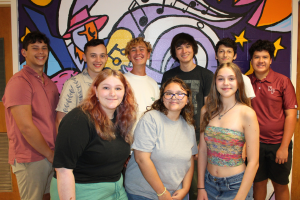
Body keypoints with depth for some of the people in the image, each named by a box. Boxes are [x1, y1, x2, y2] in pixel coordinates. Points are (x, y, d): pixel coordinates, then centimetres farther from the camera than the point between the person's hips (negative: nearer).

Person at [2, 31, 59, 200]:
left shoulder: (50, 84, 12)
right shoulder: (19, 82, -12)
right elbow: (26, 127, -17)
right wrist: (50, 154, -9)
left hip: (52, 157, 7)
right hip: (30, 159, -7)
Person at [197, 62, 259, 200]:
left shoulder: (247, 113, -14)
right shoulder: (206, 111, -3)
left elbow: (253, 162, -13)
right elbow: (202, 150, 1)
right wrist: (200, 187, 1)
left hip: (235, 185, -3)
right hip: (209, 183, 4)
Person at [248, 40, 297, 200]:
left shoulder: (283, 81, -4)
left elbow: (291, 115, -6)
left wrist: (284, 146, -10)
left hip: (278, 144, 0)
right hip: (254, 144, 1)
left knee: (280, 185, 14)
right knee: (258, 183, 14)